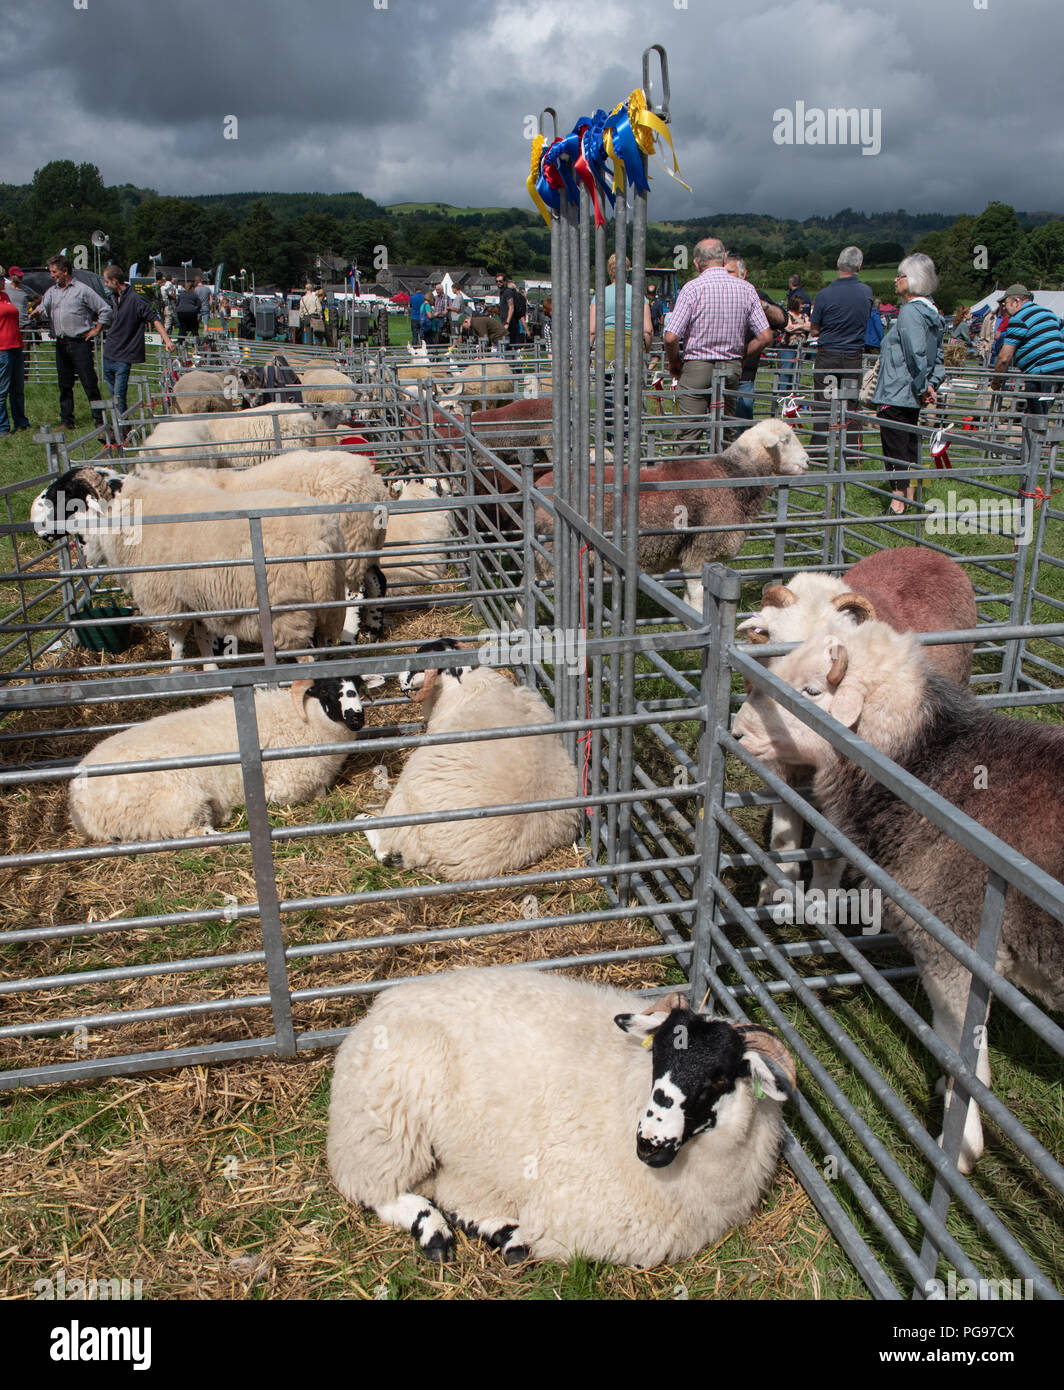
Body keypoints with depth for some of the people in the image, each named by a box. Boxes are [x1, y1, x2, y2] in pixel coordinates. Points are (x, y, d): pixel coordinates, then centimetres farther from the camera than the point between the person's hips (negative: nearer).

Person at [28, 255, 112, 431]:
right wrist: (37, 311, -15)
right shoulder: (51, 292, 16)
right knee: (64, 384, 8)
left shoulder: (83, 290, -1)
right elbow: (44, 308, 8)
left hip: (80, 342, -6)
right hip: (61, 344, 6)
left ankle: (99, 420, -3)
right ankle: (66, 421, 14)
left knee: (89, 383, -7)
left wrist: (96, 330, -4)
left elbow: (105, 309, -1)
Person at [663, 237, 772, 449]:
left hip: (696, 368, -4)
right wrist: (740, 355, 16)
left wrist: (673, 363, 4)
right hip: (732, 368, 4)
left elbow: (671, 337, -14)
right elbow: (765, 337, 1)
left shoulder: (692, 288, -8)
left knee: (688, 434, -3)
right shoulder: (746, 289, 3)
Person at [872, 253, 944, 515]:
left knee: (894, 448, -5)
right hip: (912, 397, 10)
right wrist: (930, 384, 11)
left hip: (896, 393, -10)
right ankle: (909, 495, 23)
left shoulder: (910, 311, -16)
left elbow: (916, 355, -22)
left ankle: (898, 502, -3)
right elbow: (937, 354, 17)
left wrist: (922, 387, -14)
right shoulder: (930, 312, 13)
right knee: (910, 443, 16)